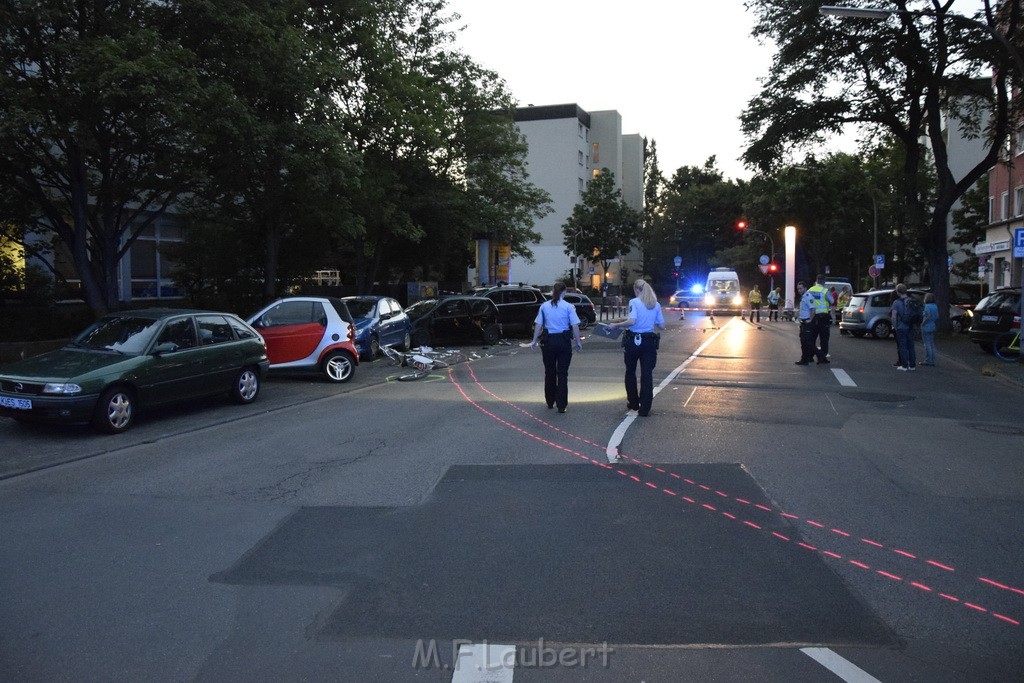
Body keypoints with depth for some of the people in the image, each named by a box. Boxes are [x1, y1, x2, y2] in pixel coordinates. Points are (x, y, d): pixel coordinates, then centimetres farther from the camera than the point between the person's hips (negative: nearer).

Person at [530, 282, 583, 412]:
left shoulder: (544, 306, 1)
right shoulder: (568, 307, -6)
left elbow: (538, 325, 1)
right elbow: (575, 326, -8)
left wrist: (534, 340, 10)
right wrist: (578, 342, 1)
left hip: (548, 341, 2)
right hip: (564, 341, -2)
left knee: (549, 372, 15)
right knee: (562, 373, 4)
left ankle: (550, 402, 26)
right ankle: (561, 405, 3)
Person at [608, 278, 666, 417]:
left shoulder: (634, 302, -8)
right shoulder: (656, 305, 5)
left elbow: (632, 321, -22)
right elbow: (662, 325, 6)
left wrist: (616, 325, -10)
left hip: (633, 341, -3)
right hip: (649, 342, 3)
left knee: (630, 372, 17)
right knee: (647, 375, 4)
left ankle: (633, 403, 27)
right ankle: (644, 409, 2)